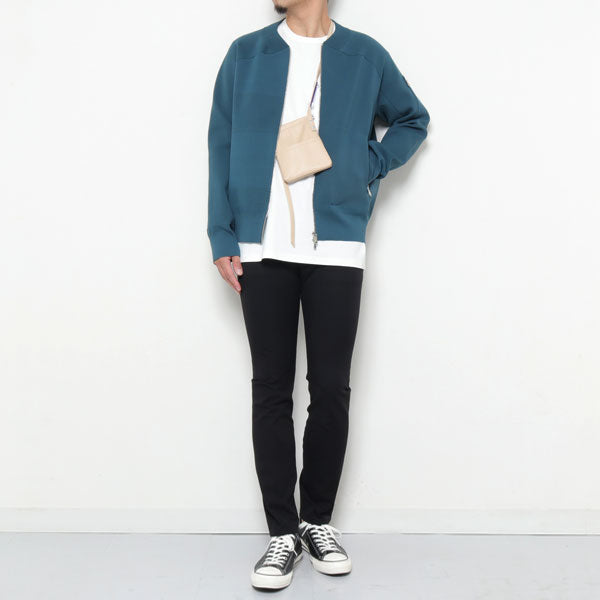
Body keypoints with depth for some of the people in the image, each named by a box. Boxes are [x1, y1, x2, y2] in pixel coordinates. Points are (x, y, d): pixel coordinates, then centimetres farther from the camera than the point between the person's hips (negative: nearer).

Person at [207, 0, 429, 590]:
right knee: (271, 391, 2)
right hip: (262, 251, 1)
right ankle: (282, 532, 13)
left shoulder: (364, 55, 9)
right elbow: (221, 146, 8)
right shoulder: (245, 54, 10)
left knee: (330, 390, 4)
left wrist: (370, 167, 4)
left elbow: (412, 120, 22)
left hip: (337, 249, 0)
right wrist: (223, 237, 1)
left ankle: (318, 520, 21)